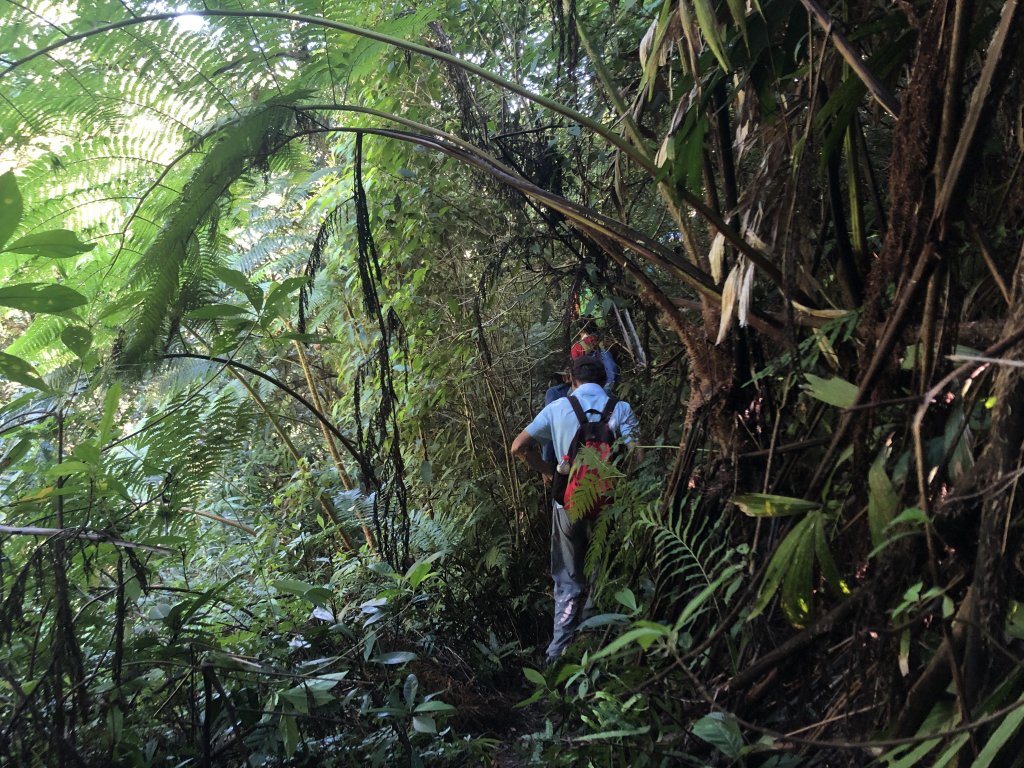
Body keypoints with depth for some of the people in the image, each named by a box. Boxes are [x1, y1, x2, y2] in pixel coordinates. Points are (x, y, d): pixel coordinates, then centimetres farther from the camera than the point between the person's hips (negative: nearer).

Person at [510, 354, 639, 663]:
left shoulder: (557, 408, -1)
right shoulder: (620, 409, -5)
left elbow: (519, 446, -2)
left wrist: (549, 471, 8)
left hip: (567, 503, 1)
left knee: (568, 583, 12)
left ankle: (558, 654, 10)